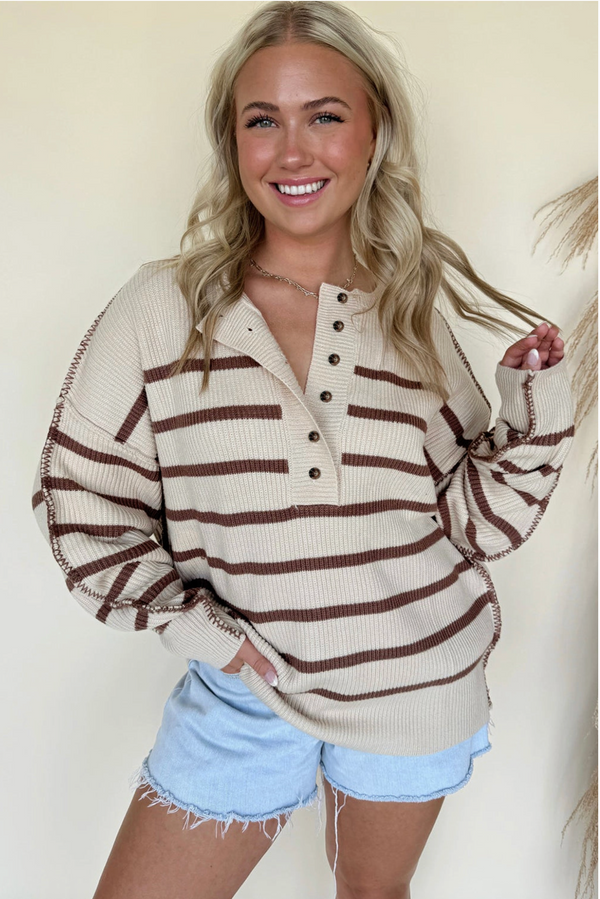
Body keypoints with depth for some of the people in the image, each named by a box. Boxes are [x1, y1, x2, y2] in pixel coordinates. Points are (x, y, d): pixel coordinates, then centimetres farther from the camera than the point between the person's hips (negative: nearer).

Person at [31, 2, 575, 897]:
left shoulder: (414, 317, -7)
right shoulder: (161, 310, -13)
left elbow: (474, 519, -3)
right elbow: (79, 498, -6)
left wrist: (535, 412, -17)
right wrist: (190, 622, -13)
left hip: (416, 689, 2)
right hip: (246, 688, -1)